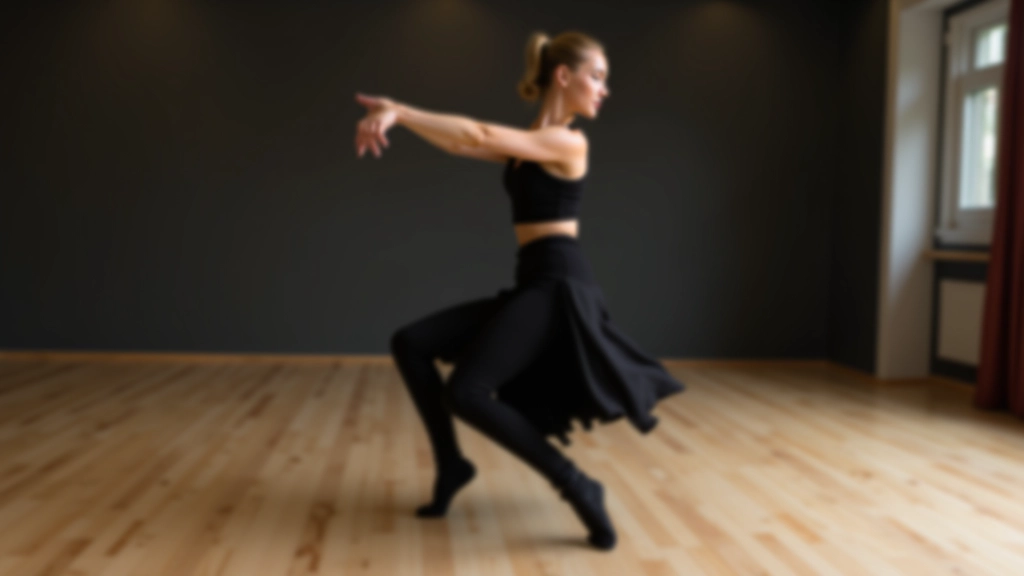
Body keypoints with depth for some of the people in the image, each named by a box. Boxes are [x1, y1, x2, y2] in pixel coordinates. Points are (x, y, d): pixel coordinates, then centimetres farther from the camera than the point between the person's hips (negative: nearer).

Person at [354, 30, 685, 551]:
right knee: (410, 343, 4)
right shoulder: (525, 144, 17)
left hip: (560, 287, -8)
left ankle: (577, 488, -11)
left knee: (466, 392, -20)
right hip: (532, 286, 8)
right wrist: (399, 117, -8)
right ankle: (450, 464, 14)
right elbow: (461, 143, 7)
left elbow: (481, 136, -13)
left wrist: (400, 110, -10)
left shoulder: (568, 144, -6)